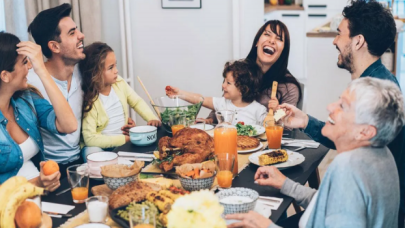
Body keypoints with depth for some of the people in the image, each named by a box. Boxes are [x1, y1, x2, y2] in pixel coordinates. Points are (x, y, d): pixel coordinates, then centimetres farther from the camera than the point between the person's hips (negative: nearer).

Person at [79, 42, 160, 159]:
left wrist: (152, 118, -4)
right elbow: (90, 139, -23)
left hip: (125, 139, 6)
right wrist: (123, 139, -23)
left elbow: (137, 102, 14)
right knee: (91, 151, -36)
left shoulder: (119, 82, -1)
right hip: (102, 146, -6)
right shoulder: (89, 100, -19)